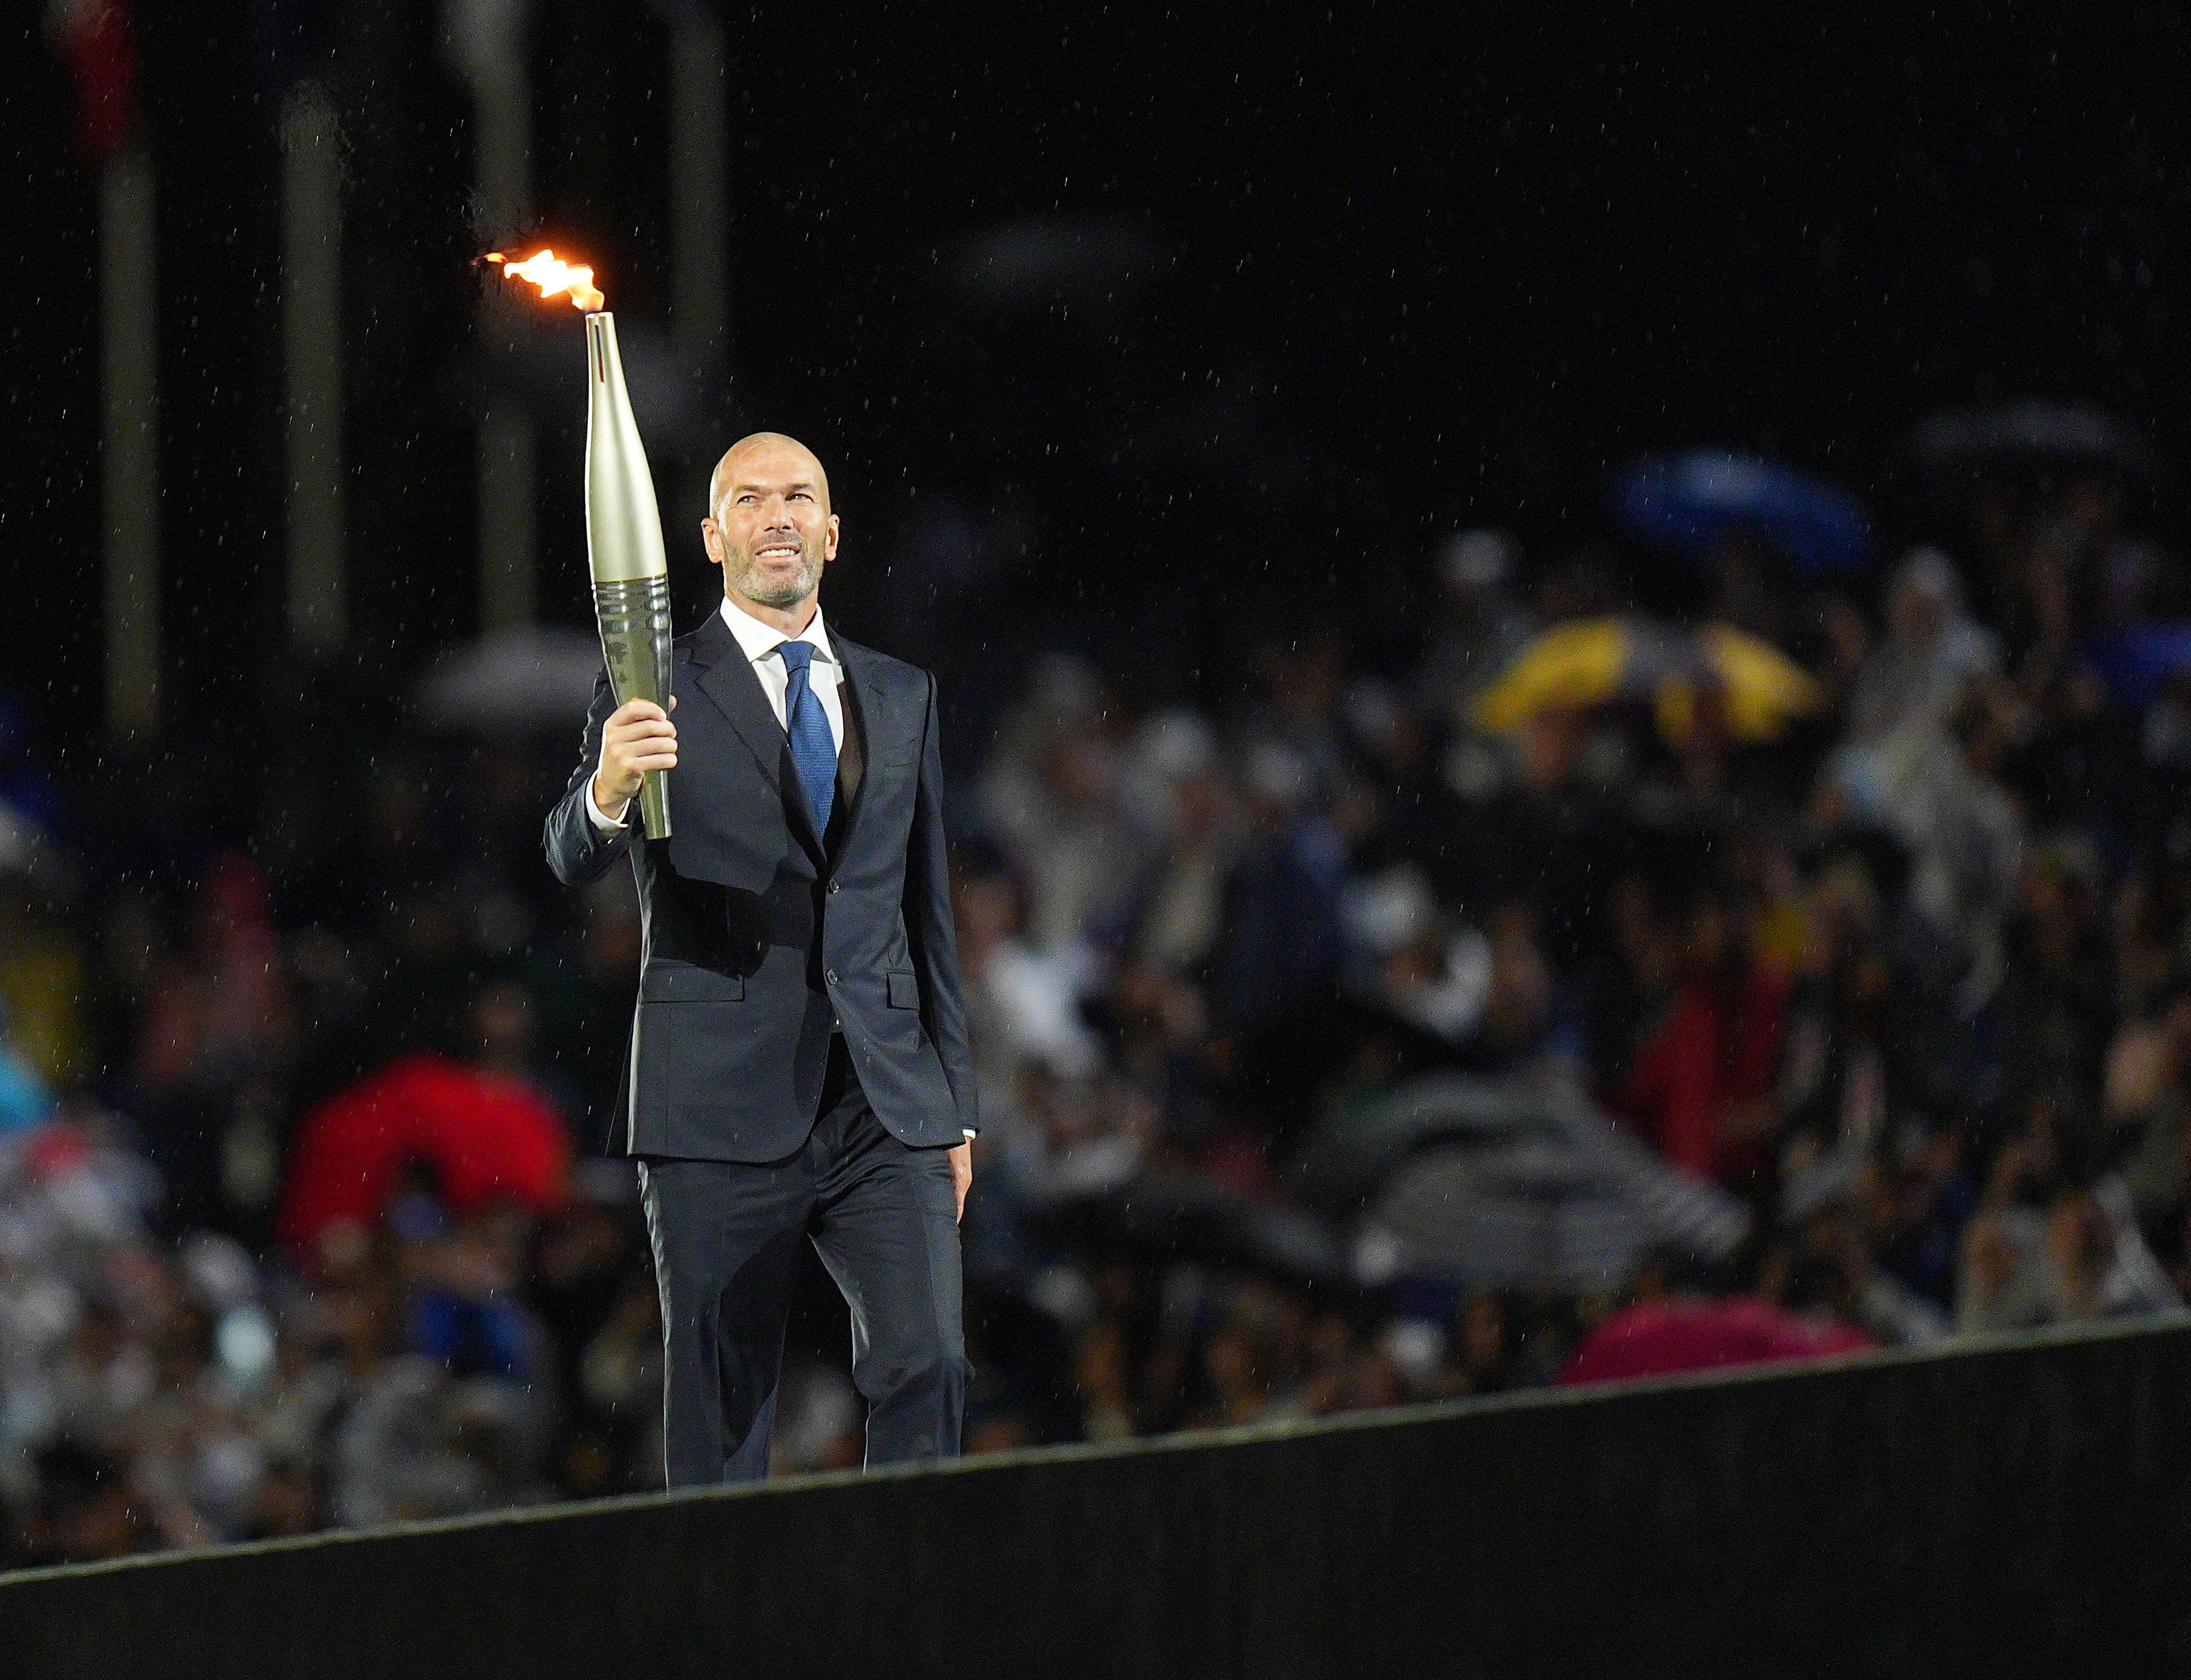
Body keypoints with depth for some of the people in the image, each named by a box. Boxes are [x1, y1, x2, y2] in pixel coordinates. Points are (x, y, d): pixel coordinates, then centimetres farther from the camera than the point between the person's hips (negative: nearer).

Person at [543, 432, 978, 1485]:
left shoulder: (901, 697, 17)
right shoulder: (658, 691, 3)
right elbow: (574, 862, -10)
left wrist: (954, 1108, 18)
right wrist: (607, 790, -34)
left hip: (887, 1107, 3)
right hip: (723, 1109, -3)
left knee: (928, 1366, -12)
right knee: (720, 1412, -2)